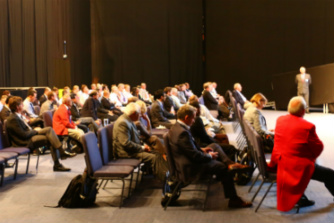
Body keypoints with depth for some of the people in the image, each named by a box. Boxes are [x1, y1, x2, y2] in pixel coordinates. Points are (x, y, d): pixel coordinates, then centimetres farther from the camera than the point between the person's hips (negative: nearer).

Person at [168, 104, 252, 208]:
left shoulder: (176, 127, 4)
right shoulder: (182, 132, -28)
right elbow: (195, 156, -26)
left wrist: (201, 149, 11)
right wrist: (209, 156, -9)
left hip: (188, 160, 11)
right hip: (190, 168, -11)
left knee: (215, 146, 18)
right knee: (223, 168, -10)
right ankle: (234, 200, -1)